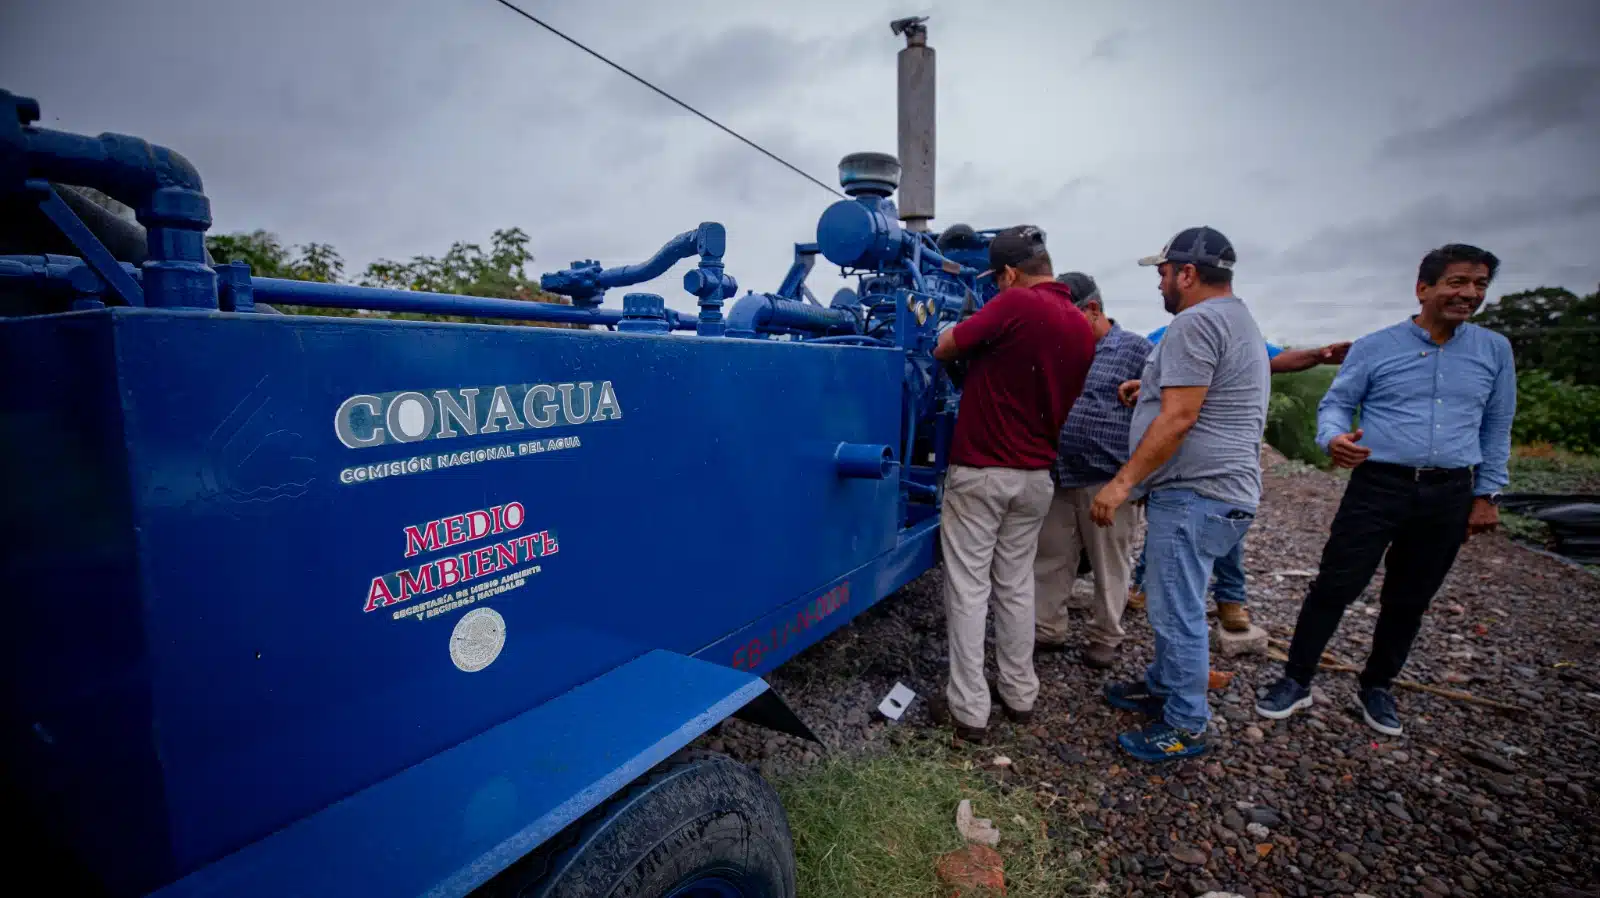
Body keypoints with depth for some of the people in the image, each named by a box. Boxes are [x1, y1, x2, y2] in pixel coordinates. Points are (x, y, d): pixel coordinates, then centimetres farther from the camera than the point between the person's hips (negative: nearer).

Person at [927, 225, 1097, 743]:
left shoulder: (1015, 304, -15)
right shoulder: (1082, 327, 6)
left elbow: (943, 349, -8)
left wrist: (974, 332, 13)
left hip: (980, 472, -6)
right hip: (1036, 475, 7)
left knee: (968, 588, 3)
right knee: (1017, 585, 18)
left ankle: (968, 709, 10)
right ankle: (1020, 694, 29)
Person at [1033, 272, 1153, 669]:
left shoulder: (1136, 349, -3)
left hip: (1108, 481, -5)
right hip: (1058, 479, 5)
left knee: (1109, 568, 9)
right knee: (1051, 561, 12)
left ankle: (1105, 637, 26)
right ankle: (1047, 629, 26)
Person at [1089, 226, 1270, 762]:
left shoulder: (1197, 322, -15)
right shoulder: (1239, 320, 20)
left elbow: (1179, 418, -22)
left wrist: (1123, 481, -20)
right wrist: (1154, 390, 21)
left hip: (1195, 494, -11)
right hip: (1224, 489, 11)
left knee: (1178, 612, -1)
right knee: (1172, 603, 21)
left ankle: (1184, 728, 12)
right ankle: (1163, 687, 36)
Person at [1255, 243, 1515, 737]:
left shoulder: (1495, 350, 8)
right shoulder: (1375, 347, -1)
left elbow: (1497, 428, 12)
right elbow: (1335, 404, -1)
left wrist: (1488, 494, 8)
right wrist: (1333, 438, -24)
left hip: (1450, 496, 3)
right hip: (1378, 486, -3)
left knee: (1409, 601, 13)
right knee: (1334, 587, -5)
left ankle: (1377, 687, 30)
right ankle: (1296, 681, 8)